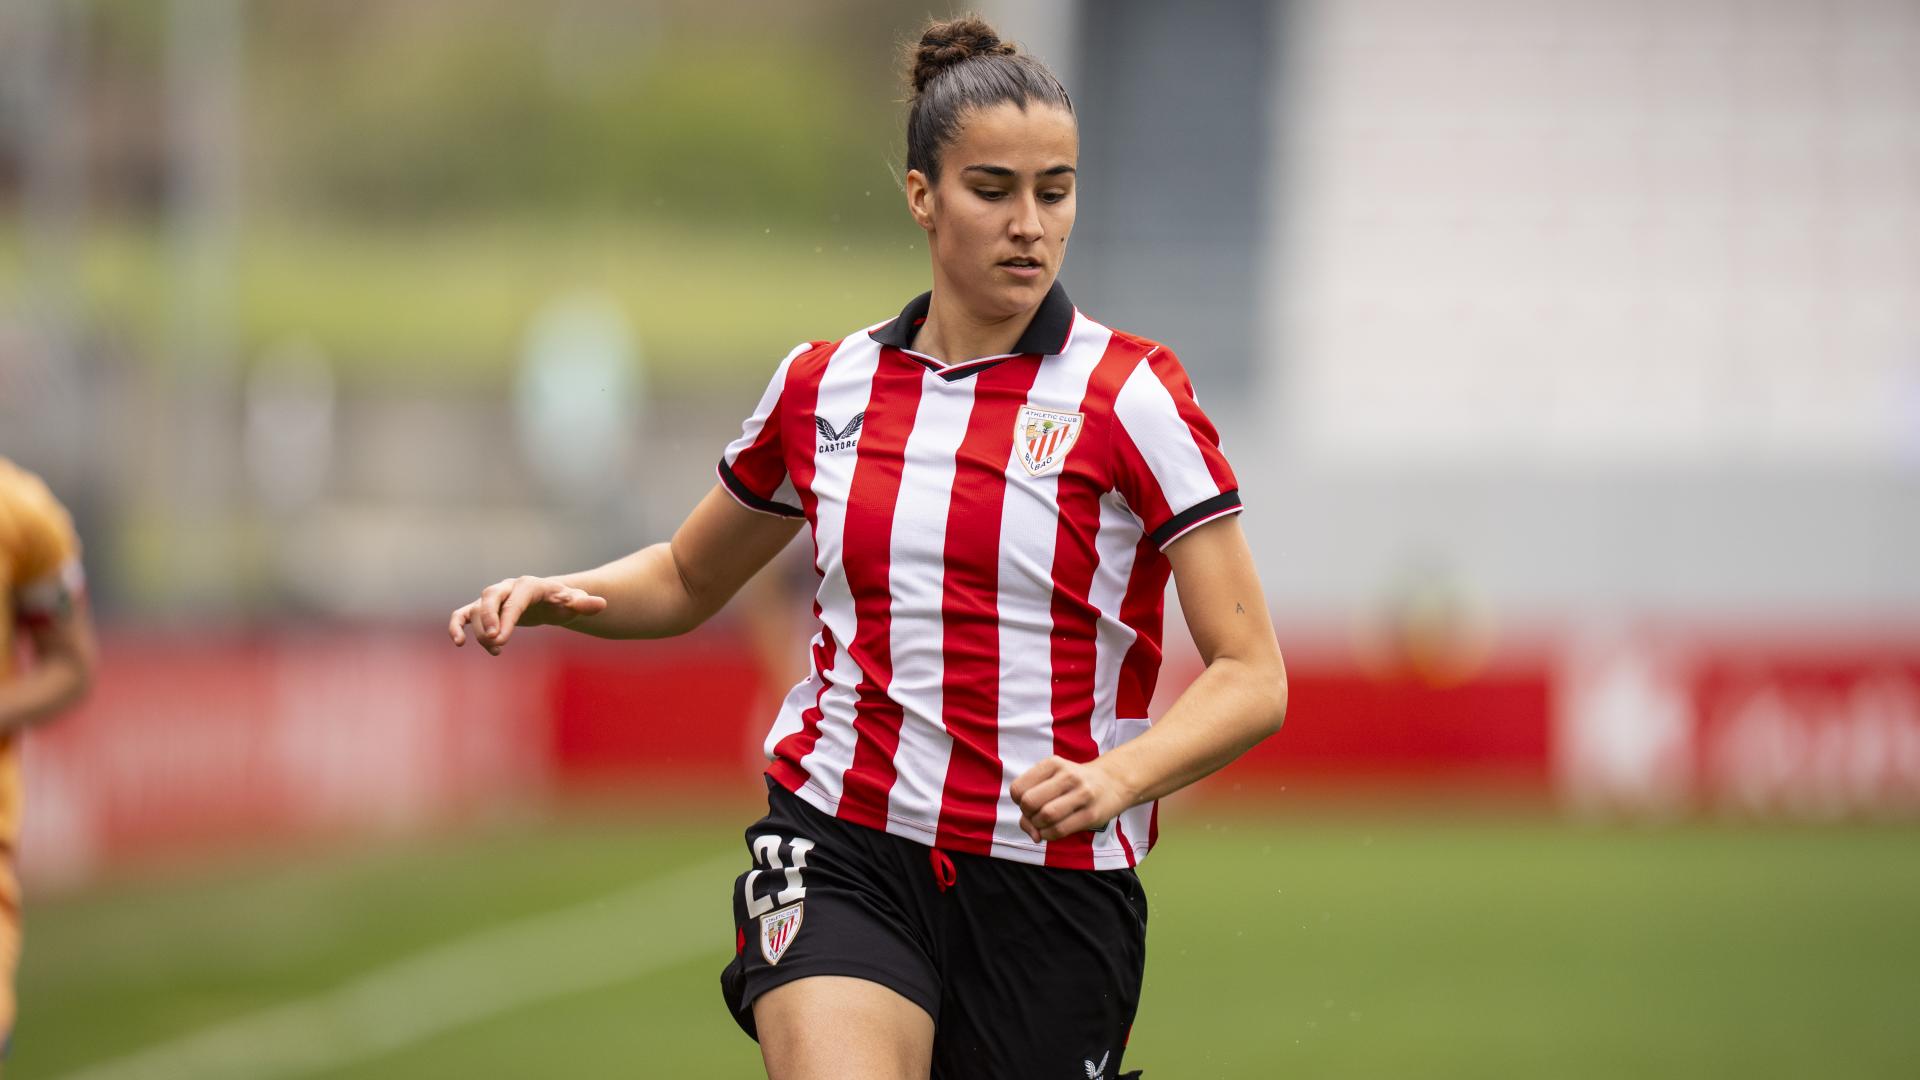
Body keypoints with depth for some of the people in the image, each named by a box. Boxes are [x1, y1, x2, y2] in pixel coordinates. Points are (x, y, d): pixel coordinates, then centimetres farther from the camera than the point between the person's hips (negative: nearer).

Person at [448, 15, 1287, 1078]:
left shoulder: (1130, 395, -4)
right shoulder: (825, 385, 8)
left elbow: (1251, 677, -8)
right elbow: (687, 579, 25)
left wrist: (1115, 775, -26)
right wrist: (555, 595, 4)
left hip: (1050, 888, -1)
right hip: (841, 853, 1)